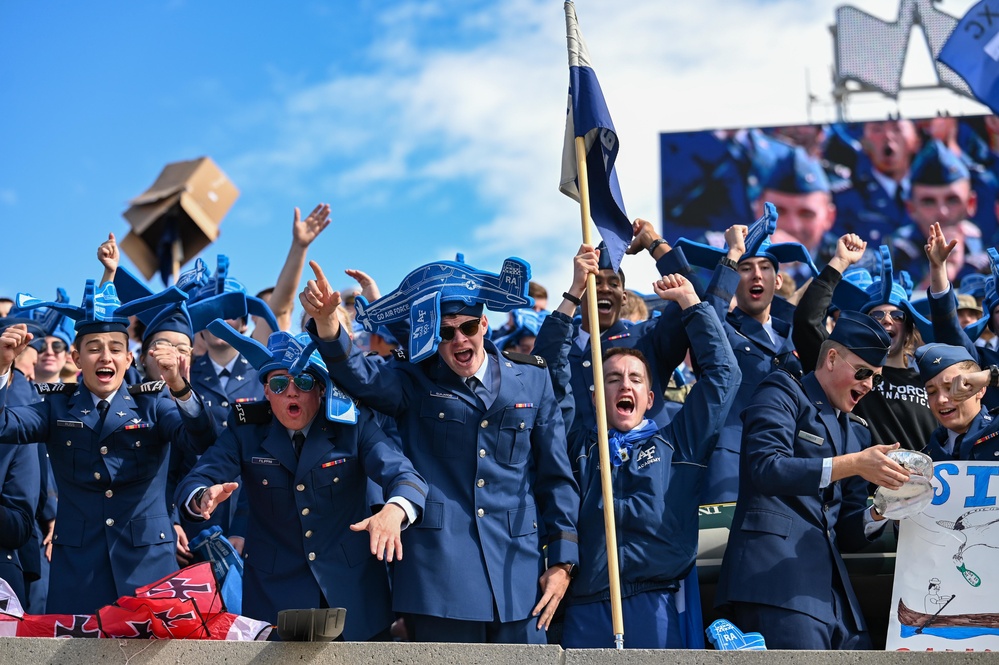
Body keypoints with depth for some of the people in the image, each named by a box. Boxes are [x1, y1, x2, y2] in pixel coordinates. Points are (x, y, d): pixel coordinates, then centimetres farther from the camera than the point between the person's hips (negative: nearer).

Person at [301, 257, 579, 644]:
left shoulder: (532, 380, 8)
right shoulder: (415, 383, 5)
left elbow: (557, 478, 9)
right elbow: (357, 374, -16)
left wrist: (562, 561, 4)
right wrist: (326, 321, -35)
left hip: (519, 576, 1)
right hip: (440, 579, -1)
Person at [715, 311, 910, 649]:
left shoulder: (856, 432, 25)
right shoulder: (783, 393, 4)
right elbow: (766, 468, -15)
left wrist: (879, 512, 0)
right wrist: (853, 464, -18)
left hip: (828, 582, 8)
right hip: (775, 575, -8)